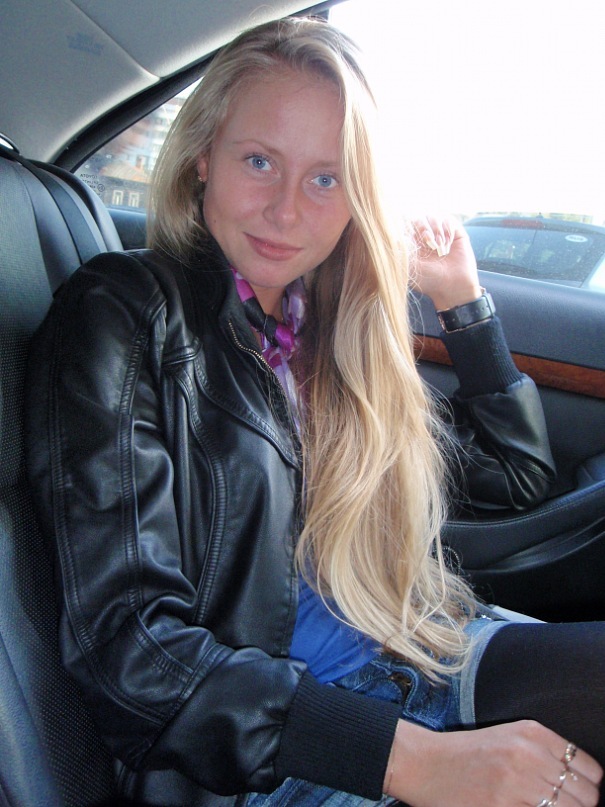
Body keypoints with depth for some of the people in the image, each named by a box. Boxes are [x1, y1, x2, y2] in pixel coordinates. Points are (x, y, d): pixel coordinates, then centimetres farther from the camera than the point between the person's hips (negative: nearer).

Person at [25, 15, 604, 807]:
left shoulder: (332, 324, 8)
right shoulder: (119, 314, -8)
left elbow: (518, 472, 19)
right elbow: (125, 638, -16)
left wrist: (462, 299, 10)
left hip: (427, 663, 7)